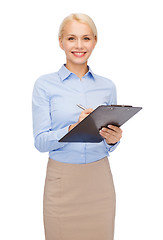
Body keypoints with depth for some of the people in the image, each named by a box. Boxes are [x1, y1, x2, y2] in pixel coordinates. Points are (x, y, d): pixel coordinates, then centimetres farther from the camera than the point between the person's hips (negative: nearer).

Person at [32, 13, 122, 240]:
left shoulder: (107, 86, 7)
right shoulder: (45, 85, -2)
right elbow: (40, 141, -7)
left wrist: (112, 139, -10)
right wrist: (74, 128, -23)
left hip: (100, 180, 3)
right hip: (62, 181, -2)